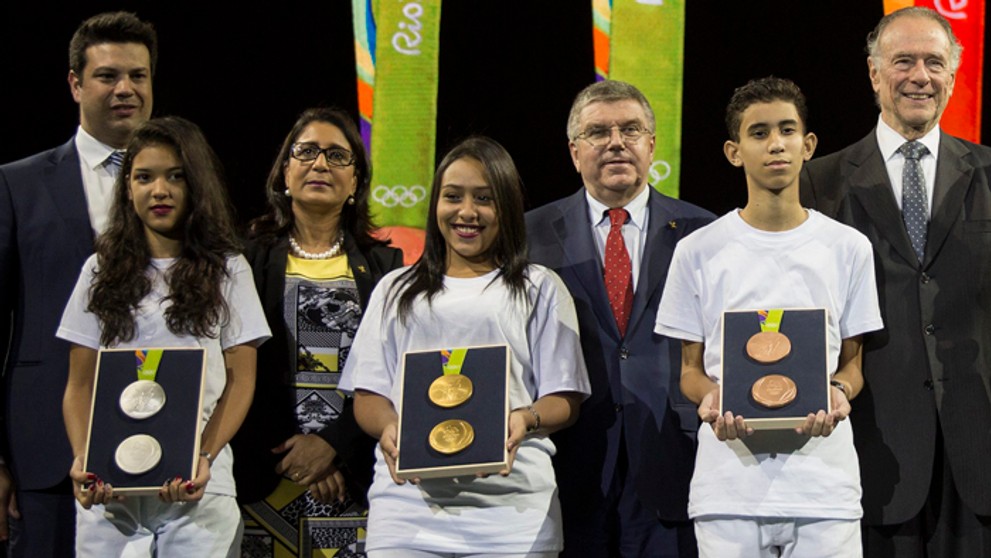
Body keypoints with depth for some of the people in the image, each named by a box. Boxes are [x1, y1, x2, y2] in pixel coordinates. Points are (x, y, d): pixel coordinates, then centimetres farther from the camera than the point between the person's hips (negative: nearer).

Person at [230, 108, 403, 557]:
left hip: (356, 474, 1)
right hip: (264, 478, 0)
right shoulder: (249, 259, 7)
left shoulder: (383, 265, 10)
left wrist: (332, 443, -11)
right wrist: (287, 451, -10)